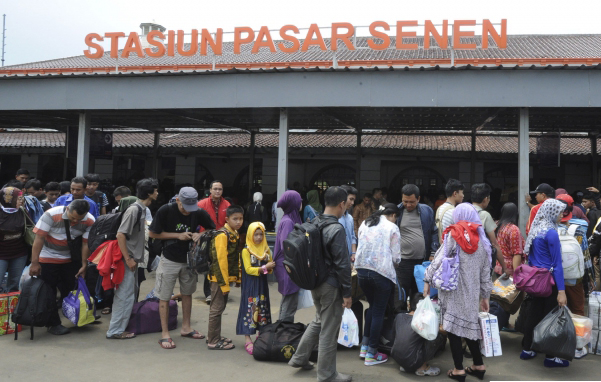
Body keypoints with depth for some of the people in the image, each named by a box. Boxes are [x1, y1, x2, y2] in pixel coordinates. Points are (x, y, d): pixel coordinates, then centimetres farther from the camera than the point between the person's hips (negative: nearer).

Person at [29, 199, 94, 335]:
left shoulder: (89, 221, -17)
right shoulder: (51, 215, -26)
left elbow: (86, 244, -11)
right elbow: (39, 238, -22)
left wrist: (84, 265, -10)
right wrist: (34, 262, -21)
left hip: (69, 259, 3)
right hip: (48, 258, -3)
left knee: (70, 290, 6)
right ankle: (53, 324, 11)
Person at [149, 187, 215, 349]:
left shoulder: (199, 213, -11)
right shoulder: (166, 211, -18)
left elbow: (213, 229, 1)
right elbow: (152, 233, -11)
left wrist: (200, 235, -21)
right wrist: (178, 235, -19)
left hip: (189, 260, 4)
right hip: (169, 260, -3)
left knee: (187, 294, 16)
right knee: (165, 297, 1)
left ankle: (186, 327, 31)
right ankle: (164, 334, 11)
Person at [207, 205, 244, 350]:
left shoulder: (235, 234, 11)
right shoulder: (222, 235, -18)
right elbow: (220, 260, -22)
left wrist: (237, 277, 14)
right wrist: (224, 283, -21)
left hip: (227, 277, 9)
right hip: (219, 278, -9)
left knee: (220, 307, 17)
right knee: (217, 309, -1)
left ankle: (215, 336, 29)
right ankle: (214, 341, 8)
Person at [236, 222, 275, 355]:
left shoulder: (266, 250, 9)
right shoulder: (246, 251, -8)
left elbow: (270, 267, 9)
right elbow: (248, 269, -15)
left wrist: (271, 267, -14)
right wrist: (264, 268, -22)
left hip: (262, 285, 5)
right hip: (250, 287, -5)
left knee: (262, 311, 11)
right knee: (250, 310, -4)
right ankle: (248, 340, 1)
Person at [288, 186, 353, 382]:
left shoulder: (314, 223, 2)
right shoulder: (337, 229, -22)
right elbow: (342, 264, -20)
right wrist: (347, 292, -13)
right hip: (331, 285, -8)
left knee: (319, 321, 26)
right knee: (329, 330, 6)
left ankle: (299, 358, 34)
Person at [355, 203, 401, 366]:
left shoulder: (364, 224, 13)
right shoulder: (392, 228, -2)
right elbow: (396, 257, -3)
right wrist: (393, 263, 18)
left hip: (362, 270, 5)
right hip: (382, 273, -5)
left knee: (372, 307, 24)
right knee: (379, 312, 7)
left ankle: (364, 346, 25)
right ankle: (371, 354, 13)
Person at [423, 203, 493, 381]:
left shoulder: (453, 235, -5)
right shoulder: (482, 240, 9)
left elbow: (439, 259, -12)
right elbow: (485, 272, 12)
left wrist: (427, 280, -5)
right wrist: (485, 296, 19)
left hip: (453, 289, -5)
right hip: (472, 292, 5)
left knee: (453, 327, 2)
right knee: (468, 326, 16)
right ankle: (479, 365, 21)